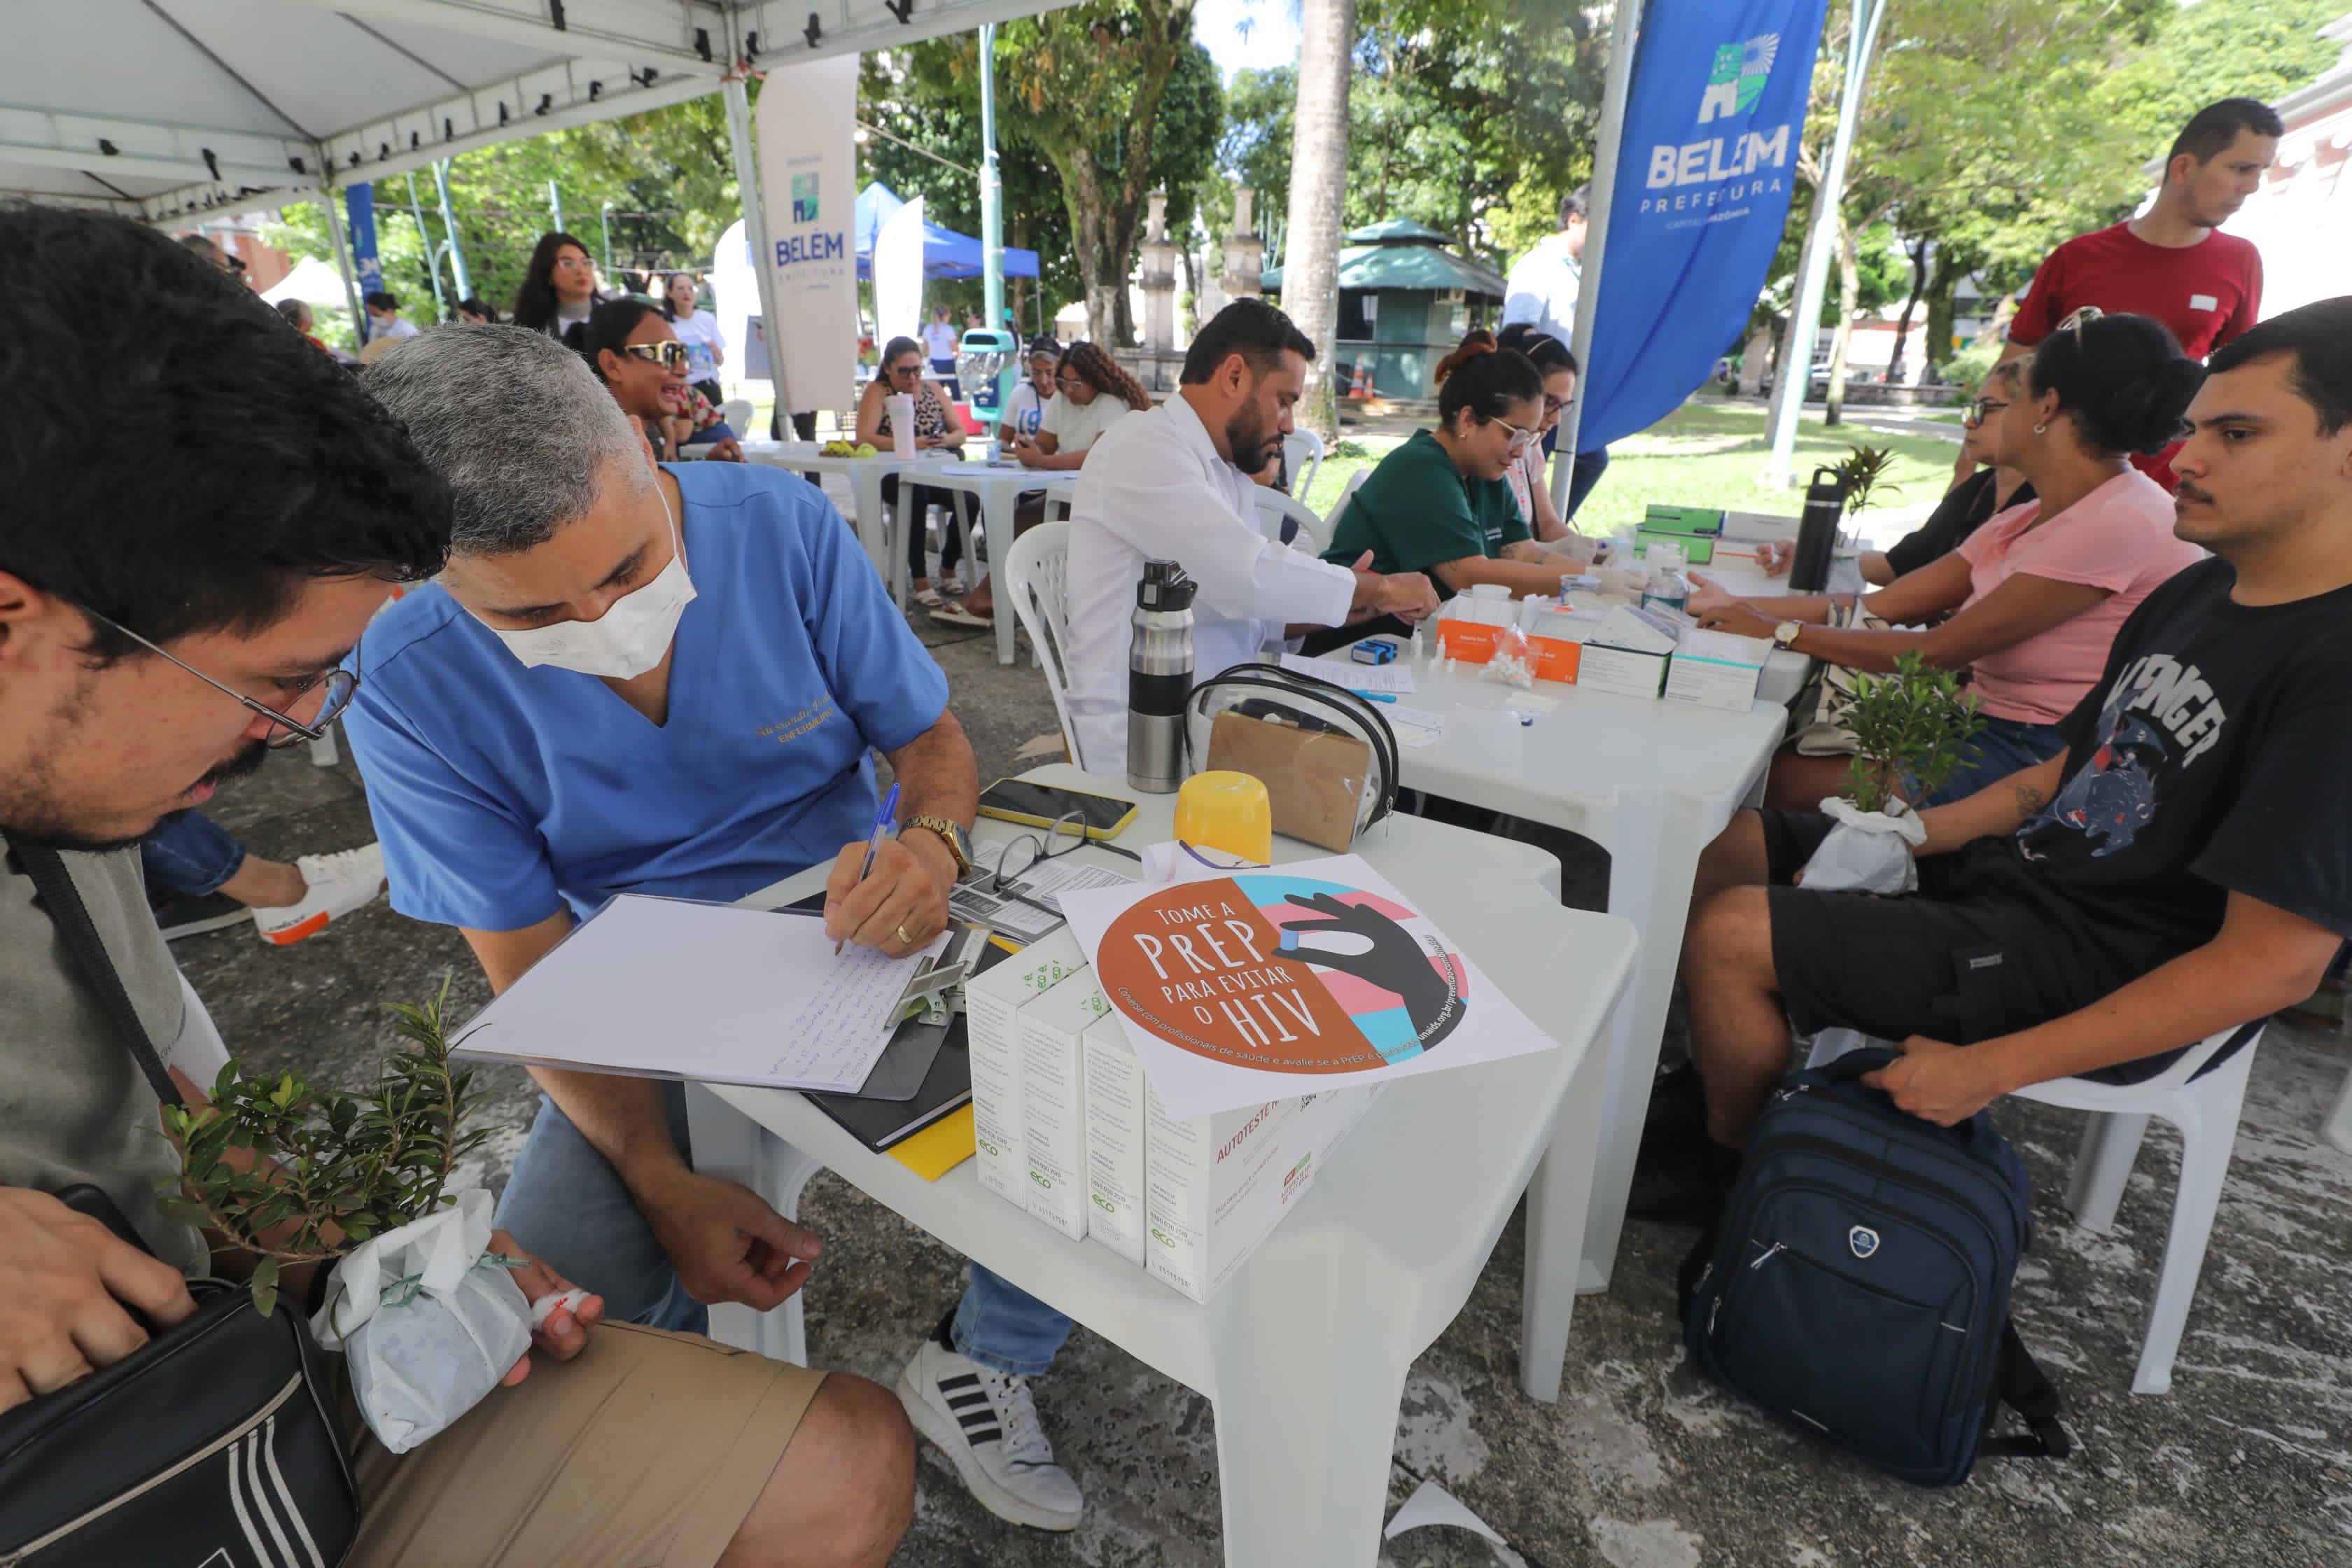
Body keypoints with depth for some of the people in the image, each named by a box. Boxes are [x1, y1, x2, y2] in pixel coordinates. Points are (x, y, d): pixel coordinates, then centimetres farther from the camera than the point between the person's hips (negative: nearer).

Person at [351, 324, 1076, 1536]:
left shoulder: (783, 526, -14)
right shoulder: (411, 690, -15)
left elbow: (931, 734, -7)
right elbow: (532, 967, -10)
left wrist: (933, 841, -32)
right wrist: (664, 1181, -22)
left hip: (865, 933, 1)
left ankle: (977, 1367, 8)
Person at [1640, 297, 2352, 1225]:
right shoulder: (2197, 593, 8)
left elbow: (2276, 962, -24)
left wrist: (1988, 1070, -25)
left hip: (2098, 967, -9)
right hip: (2017, 870, 9)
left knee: (1729, 935, -21)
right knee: (1725, 847, 7)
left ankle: (1729, 1173, 5)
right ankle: (1721, 1074, 20)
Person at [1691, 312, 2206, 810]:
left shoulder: (2124, 524, -17)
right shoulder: (2024, 521, 12)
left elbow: (1940, 650, -17)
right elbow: (1881, 605, 7)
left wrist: (1781, 631, -10)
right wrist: (1738, 608, 5)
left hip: (2046, 757, -8)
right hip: (1991, 730, 8)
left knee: (1774, 780, -17)